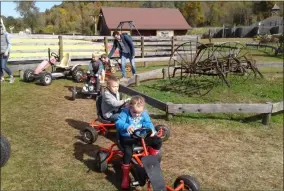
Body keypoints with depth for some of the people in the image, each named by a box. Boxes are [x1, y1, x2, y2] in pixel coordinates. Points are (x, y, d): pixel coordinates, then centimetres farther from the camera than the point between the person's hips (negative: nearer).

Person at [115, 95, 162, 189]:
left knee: (158, 141, -7)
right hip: (127, 137, -4)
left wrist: (151, 129, -32)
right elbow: (118, 123, -29)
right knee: (128, 153, -30)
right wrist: (127, 126, -51)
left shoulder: (144, 113, 0)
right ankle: (125, 176, -10)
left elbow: (148, 123, -8)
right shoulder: (125, 112, -14)